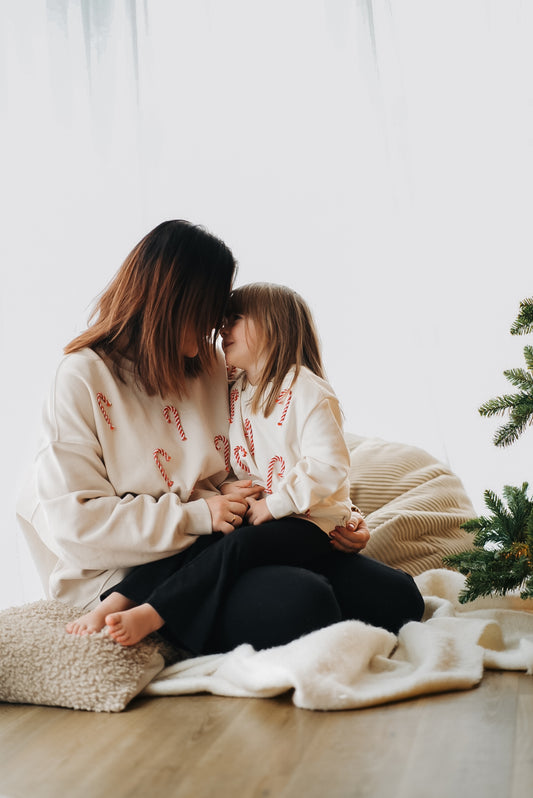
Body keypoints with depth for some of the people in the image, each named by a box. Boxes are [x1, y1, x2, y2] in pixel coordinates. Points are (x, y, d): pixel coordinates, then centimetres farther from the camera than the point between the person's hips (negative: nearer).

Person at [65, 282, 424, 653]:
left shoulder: (307, 390, -10)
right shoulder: (235, 395, 15)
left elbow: (328, 468, -20)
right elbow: (223, 464, 21)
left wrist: (269, 506, -19)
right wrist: (225, 489, -1)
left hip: (311, 524, -7)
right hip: (253, 514, 7)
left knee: (238, 546, -32)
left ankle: (149, 616, -38)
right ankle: (112, 605, -27)